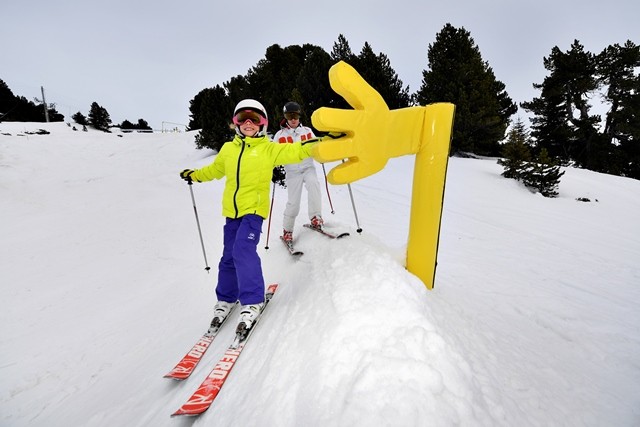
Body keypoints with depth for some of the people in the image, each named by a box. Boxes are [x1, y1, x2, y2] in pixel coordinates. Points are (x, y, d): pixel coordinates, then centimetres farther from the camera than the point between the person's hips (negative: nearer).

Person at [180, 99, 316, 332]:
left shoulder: (268, 149, 0)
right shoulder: (228, 149, 12)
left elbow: (294, 151, -13)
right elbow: (214, 169, 28)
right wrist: (194, 175, 36)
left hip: (254, 209, -5)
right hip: (232, 210, 5)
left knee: (243, 250, -20)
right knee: (229, 256, 11)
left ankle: (253, 301, -5)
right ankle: (226, 299, 29)